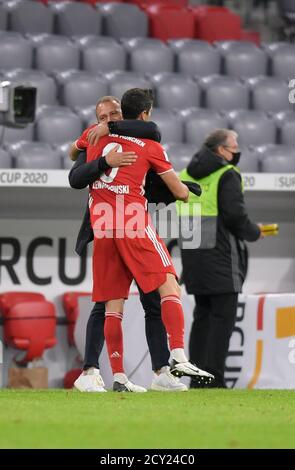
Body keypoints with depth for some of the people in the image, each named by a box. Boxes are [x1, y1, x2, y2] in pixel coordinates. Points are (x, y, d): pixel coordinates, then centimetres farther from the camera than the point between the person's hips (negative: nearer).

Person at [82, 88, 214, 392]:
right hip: (134, 221, -5)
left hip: (101, 226, 5)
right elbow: (181, 193, 10)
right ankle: (178, 357, -22)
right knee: (169, 286, -6)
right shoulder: (150, 146, 5)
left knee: (113, 304, 4)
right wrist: (185, 190, 32)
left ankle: (118, 376, 0)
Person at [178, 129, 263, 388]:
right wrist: (254, 233, 1)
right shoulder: (227, 175, -7)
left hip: (192, 255, 7)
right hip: (220, 255, -7)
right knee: (222, 317, -5)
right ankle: (213, 379, -11)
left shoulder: (187, 174, 16)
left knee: (203, 315, 13)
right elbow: (235, 215, -15)